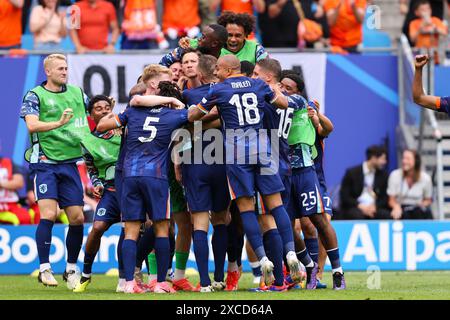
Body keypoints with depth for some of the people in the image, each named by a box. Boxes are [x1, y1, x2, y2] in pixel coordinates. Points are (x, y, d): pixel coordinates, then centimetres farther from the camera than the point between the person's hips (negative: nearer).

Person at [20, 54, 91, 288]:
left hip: (69, 162, 5)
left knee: (77, 218, 2)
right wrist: (58, 123, -31)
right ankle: (44, 269, -8)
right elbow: (32, 125, -17)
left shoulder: (77, 93, 12)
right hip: (45, 162, -5)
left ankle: (71, 269, 16)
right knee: (48, 214, -15)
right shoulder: (35, 95, -2)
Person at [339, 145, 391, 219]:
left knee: (388, 216, -28)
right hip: (354, 208, -3)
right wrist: (360, 206, -16)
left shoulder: (383, 174, 9)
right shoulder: (352, 173, -1)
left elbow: (385, 197, 10)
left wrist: (375, 206, -10)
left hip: (374, 208, 3)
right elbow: (344, 196, -3)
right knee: (358, 216, -37)